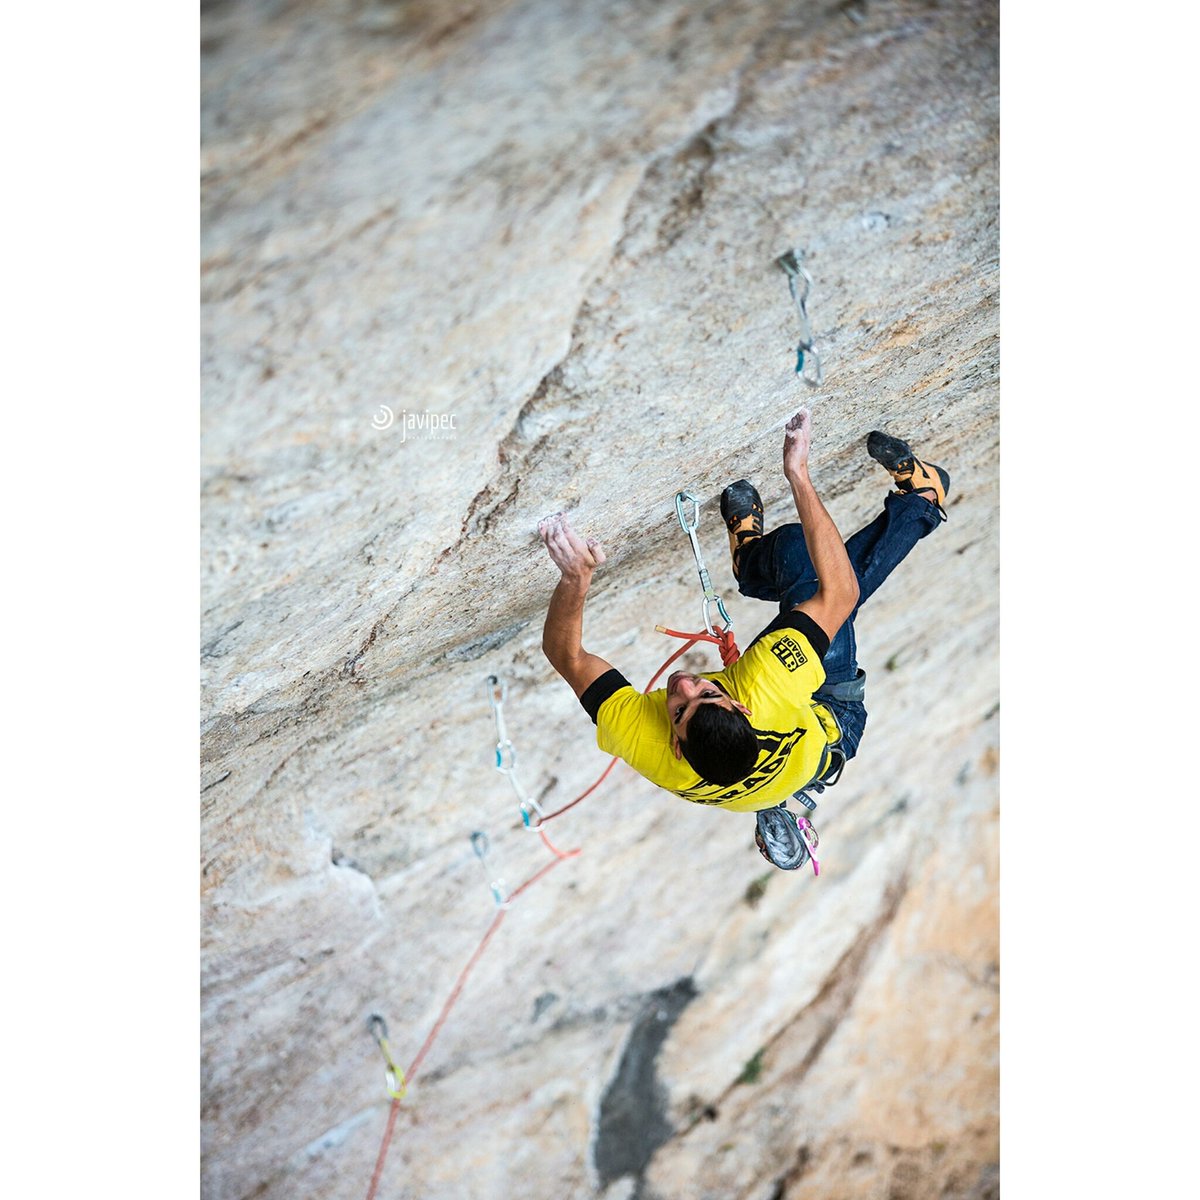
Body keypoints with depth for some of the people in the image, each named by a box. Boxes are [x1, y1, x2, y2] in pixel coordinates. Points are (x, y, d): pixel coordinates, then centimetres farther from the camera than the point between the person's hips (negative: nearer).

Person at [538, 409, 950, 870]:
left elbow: (566, 655, -36)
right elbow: (840, 594, -44)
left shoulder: (649, 750, -46)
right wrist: (797, 474, -45)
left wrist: (575, 575, -54)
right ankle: (920, 499, 29)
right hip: (833, 719, -2)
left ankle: (750, 555, 33)